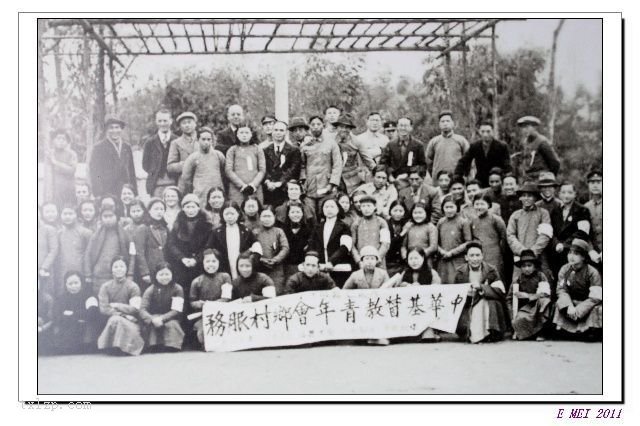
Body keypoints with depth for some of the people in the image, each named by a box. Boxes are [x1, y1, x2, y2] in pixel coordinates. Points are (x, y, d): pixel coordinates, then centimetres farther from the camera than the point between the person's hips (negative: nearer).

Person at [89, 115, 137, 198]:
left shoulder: (127, 147, 14)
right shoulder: (99, 148, 1)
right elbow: (94, 174, -1)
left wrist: (135, 194, 9)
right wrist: (99, 196, -9)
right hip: (107, 194, -3)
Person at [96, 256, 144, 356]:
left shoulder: (133, 287, 3)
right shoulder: (105, 287, 7)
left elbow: (134, 309, -6)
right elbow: (103, 309, -5)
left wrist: (116, 305, -4)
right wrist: (123, 314, -15)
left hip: (130, 322, -1)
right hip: (111, 320, 1)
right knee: (115, 320, -33)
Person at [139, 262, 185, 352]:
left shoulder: (177, 289, -3)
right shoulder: (150, 290, 0)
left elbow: (176, 311, -10)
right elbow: (142, 310, -11)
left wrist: (162, 318, -26)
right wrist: (152, 319, -32)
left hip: (170, 319, 0)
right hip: (154, 317, 1)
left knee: (171, 325, -34)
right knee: (152, 324, -33)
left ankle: (172, 346, -31)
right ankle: (153, 346, -31)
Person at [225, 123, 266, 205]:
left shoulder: (257, 149, 13)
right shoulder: (232, 150, 10)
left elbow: (262, 170, 7)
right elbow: (228, 170, 2)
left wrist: (253, 184, -8)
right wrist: (242, 185, -9)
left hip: (255, 189, 1)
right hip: (237, 190, -1)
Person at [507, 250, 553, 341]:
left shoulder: (541, 276, -3)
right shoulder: (518, 280, 2)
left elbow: (545, 293, -18)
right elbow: (510, 299, 2)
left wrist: (527, 295, -22)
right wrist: (514, 318, -5)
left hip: (539, 309, 0)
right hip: (525, 308, 0)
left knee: (544, 301, -34)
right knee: (518, 323, -33)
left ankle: (540, 332, -18)